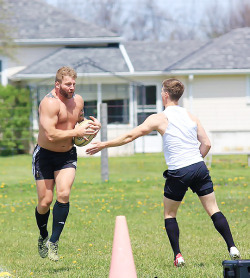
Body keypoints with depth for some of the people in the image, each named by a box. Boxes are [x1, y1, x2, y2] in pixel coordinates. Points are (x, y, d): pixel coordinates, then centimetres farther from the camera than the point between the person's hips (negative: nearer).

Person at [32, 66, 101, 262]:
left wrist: (92, 126, 1)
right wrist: (76, 132, -24)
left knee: (64, 194, -16)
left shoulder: (78, 100, 2)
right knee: (45, 201, -3)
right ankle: (43, 237, 25)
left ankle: (53, 242, -9)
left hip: (67, 156, 5)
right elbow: (51, 135, -30)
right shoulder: (49, 103, -21)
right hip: (45, 155, -5)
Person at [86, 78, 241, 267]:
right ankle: (232, 248, -2)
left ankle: (178, 256, 4)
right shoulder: (191, 117, 11)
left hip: (178, 173, -3)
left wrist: (104, 145, 9)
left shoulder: (159, 119, -2)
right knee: (213, 210, 8)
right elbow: (206, 144, 8)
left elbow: (129, 136, 0)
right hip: (199, 167, 3)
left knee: (170, 215, 14)